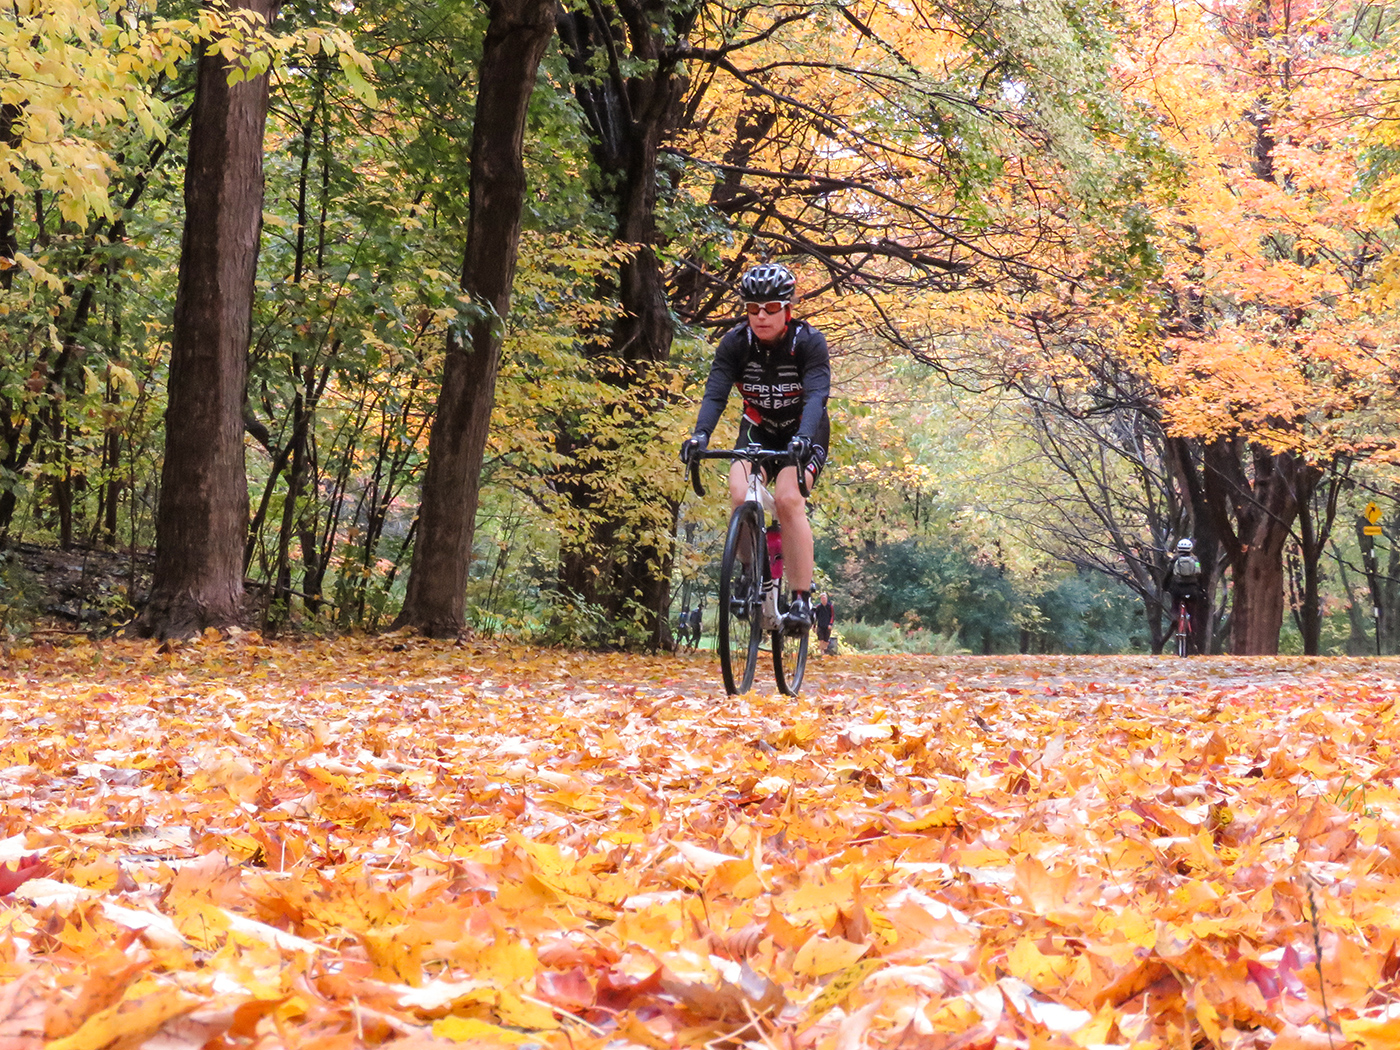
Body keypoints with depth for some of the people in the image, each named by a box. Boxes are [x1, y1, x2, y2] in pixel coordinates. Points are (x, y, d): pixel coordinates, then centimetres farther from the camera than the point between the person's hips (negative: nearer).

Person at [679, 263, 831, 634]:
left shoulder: (809, 342, -22)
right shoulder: (735, 343, -15)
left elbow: (816, 396, -34)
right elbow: (715, 393, -23)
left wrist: (802, 439, -52)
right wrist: (700, 435, -43)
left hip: (803, 432, -3)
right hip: (757, 429, 3)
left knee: (787, 499, -27)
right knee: (740, 495, -24)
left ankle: (802, 600, -21)